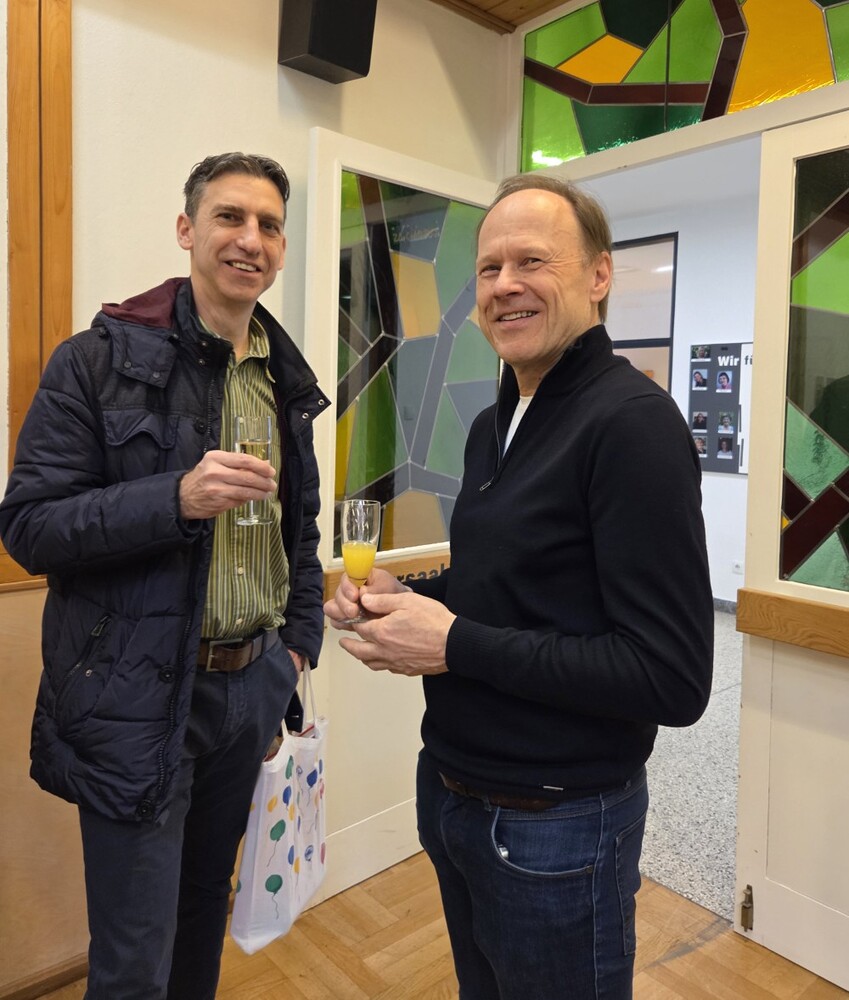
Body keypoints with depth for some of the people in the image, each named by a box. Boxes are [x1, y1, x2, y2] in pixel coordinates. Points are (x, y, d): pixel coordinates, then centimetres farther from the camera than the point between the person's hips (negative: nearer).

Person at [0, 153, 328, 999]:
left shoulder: (286, 377, 8)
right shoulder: (100, 359, -9)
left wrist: (301, 640, 9)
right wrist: (178, 498, -26)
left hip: (253, 685, 5)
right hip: (138, 697, -5)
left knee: (206, 902, 23)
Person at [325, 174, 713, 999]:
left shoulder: (633, 422, -20)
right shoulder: (494, 424, 6)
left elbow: (673, 681, -24)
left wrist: (454, 645, -23)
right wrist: (405, 596, -4)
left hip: (557, 826, -7)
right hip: (449, 790, 8)